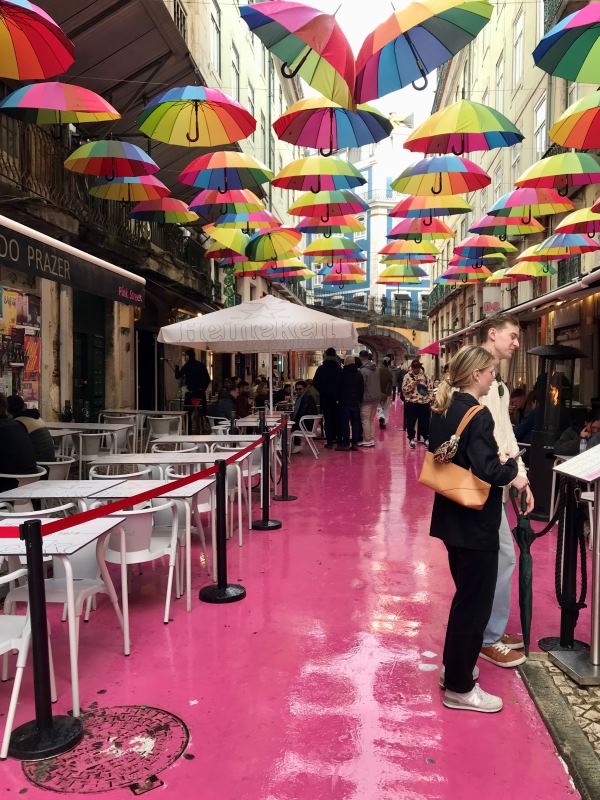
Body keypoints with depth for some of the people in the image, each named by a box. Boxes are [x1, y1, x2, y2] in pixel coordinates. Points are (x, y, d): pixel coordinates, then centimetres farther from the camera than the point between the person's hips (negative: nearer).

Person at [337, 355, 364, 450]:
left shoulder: (343, 373, -8)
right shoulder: (359, 374, 7)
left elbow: (339, 388, -3)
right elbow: (362, 388, 11)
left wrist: (339, 398, 8)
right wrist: (360, 399, 16)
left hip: (345, 401, -5)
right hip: (356, 401, 5)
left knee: (345, 422, -2)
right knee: (355, 422, 7)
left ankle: (345, 443, -4)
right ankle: (355, 443, 8)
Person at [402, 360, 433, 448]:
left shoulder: (425, 376, 8)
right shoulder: (407, 376, 0)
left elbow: (430, 389, 9)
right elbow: (404, 389, -8)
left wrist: (429, 400, 0)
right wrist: (413, 384, -18)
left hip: (424, 403, 2)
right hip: (411, 403, -2)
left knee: (425, 422, 8)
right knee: (411, 422, 5)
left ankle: (425, 438, 21)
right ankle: (411, 439, 19)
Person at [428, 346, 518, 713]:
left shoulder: (444, 410, 6)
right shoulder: (478, 415, -21)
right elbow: (489, 472, -28)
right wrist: (511, 465, -8)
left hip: (453, 516, 9)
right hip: (475, 522, -9)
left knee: (465, 594, 23)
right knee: (475, 603, 4)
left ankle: (454, 666, 36)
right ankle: (460, 688, 17)